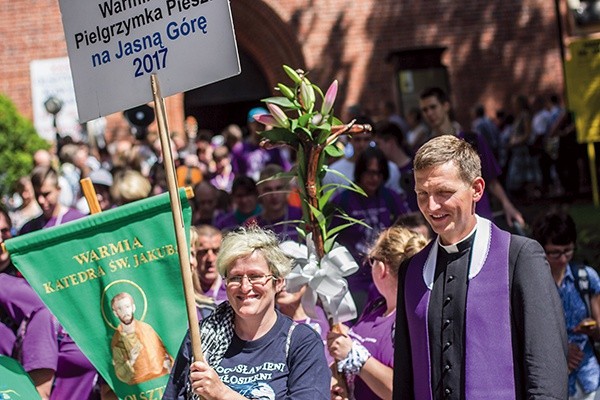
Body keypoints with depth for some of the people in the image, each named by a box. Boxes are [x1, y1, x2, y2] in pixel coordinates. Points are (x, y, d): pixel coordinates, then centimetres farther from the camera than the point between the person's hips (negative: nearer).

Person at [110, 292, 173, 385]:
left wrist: (167, 361, 0)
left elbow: (162, 350, 17)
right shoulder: (117, 341, -1)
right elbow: (119, 373, -2)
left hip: (161, 378, 1)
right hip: (139, 386, -1)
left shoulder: (146, 328, 3)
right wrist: (130, 362, -18)